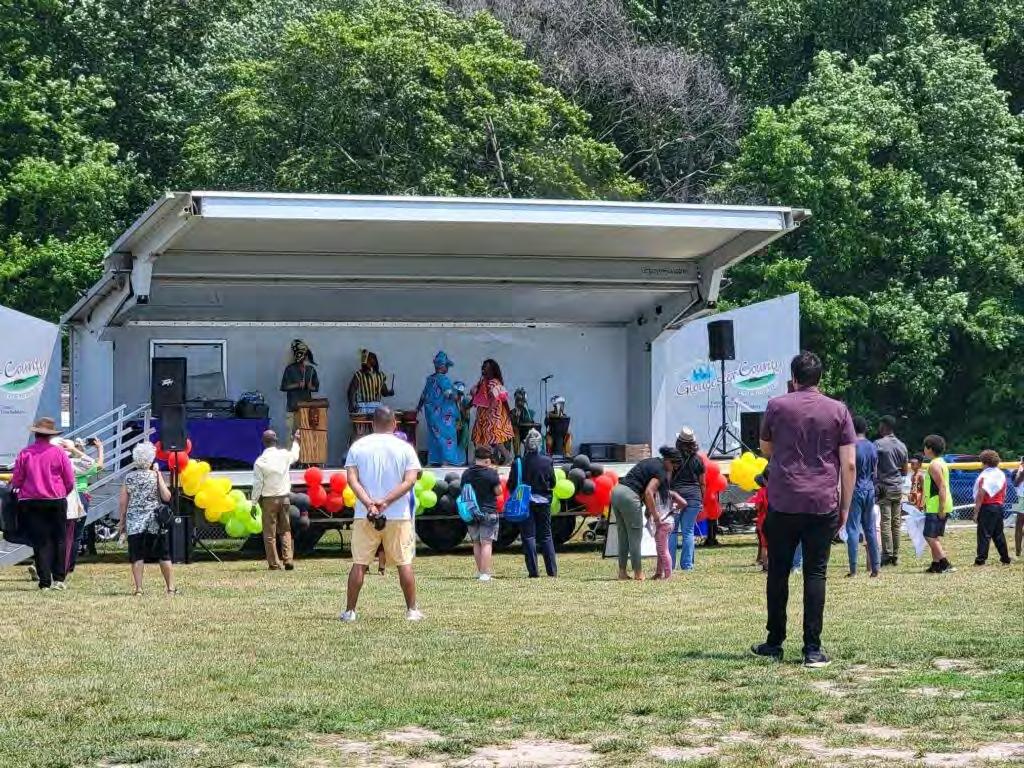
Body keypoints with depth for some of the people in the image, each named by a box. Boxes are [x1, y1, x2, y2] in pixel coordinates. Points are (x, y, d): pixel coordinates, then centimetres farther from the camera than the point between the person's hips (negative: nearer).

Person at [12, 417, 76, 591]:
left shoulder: (25, 453, -1)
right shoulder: (58, 452, -4)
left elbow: (16, 482, 2)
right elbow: (70, 481, 0)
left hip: (30, 503, 1)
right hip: (56, 502, -1)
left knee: (40, 542, 4)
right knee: (59, 540, 10)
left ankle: (45, 581, 1)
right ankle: (58, 578, 5)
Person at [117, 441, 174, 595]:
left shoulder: (129, 477, 0)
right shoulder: (155, 476, -4)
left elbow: (123, 502, 2)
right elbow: (166, 497, -8)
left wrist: (122, 521, 12)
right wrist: (159, 475, -2)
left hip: (134, 521, 0)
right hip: (155, 522, 0)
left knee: (137, 556, 1)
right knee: (163, 556, 7)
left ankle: (138, 588, -4)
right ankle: (171, 587, 8)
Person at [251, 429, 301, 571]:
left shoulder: (260, 462, -12)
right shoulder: (284, 455, -4)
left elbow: (257, 484, -10)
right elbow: (295, 455, 21)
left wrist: (254, 503, -2)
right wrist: (295, 441, 40)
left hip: (268, 499, -3)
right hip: (284, 497, 3)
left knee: (270, 533, 4)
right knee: (285, 531, 12)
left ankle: (274, 563, 4)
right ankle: (288, 560, 3)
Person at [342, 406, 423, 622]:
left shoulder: (358, 446, 3)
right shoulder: (404, 448, 0)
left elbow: (352, 480, -6)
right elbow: (410, 480, -10)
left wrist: (369, 504, -15)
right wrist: (385, 502, -16)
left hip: (364, 515, 1)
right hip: (398, 515, -1)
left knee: (359, 564, 6)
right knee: (404, 563, 6)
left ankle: (350, 611, 7)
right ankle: (412, 610, 8)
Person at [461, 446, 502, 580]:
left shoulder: (466, 474, 4)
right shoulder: (491, 473, -12)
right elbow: (498, 492, -9)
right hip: (488, 512, -5)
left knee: (476, 543, 17)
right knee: (486, 543, -6)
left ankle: (480, 571, 24)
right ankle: (485, 573, -12)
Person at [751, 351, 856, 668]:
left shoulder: (777, 406, 3)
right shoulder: (838, 411, 3)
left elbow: (766, 451, 17)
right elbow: (849, 464, 0)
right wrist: (845, 507, 7)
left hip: (782, 503, 0)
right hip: (823, 505, 0)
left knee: (778, 572, 10)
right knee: (815, 574, 2)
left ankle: (775, 643, 14)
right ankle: (812, 648, -3)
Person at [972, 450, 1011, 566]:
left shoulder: (985, 476, -13)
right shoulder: (1002, 475, 9)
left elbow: (980, 496, -16)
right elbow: (1004, 494, 15)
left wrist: (976, 512, -13)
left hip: (987, 507, -7)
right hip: (999, 507, 7)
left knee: (984, 535, -6)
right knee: (998, 534, 16)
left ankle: (981, 559, -10)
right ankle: (1005, 558, 20)